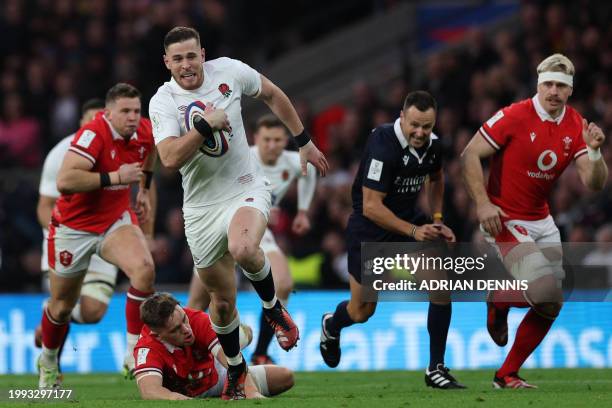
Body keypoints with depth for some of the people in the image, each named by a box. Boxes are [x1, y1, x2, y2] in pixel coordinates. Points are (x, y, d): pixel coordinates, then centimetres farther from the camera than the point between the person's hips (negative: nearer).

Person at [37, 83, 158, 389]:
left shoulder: (144, 132, -6)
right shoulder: (93, 134, -27)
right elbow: (64, 181, -39)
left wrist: (144, 188, 21)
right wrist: (114, 177, -37)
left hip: (116, 220, 4)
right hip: (74, 226, -4)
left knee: (144, 269, -26)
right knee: (62, 305, 11)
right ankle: (48, 362, 40)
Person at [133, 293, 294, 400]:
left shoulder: (199, 320, -29)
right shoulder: (147, 349, -36)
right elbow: (149, 390, -52)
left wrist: (252, 393, -54)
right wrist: (179, 399, -73)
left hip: (216, 375, 2)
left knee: (285, 376, -5)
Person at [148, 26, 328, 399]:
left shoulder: (229, 72, -7)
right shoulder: (163, 102, -10)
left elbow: (273, 95, 12)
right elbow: (170, 158, -24)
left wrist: (305, 142, 15)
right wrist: (206, 124, -30)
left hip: (246, 189, -1)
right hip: (202, 206, 1)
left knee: (243, 249, -35)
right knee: (222, 300, 9)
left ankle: (274, 308, -6)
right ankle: (236, 369, 34)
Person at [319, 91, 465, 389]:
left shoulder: (433, 145, -6)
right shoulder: (383, 146, -29)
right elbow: (370, 207, -28)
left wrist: (436, 219, 6)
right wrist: (413, 231, -31)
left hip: (410, 220, 5)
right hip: (370, 229, -5)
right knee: (362, 311, 7)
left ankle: (436, 369, -6)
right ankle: (331, 326, 46)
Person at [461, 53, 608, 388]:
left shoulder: (576, 127, 0)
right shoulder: (515, 117, -17)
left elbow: (594, 183, -3)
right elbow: (470, 155, -14)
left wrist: (594, 151, -22)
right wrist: (483, 203, -22)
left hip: (541, 220, 7)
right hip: (505, 219, -7)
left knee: (551, 305, 5)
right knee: (546, 294, -21)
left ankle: (507, 374, 19)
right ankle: (499, 301, 12)